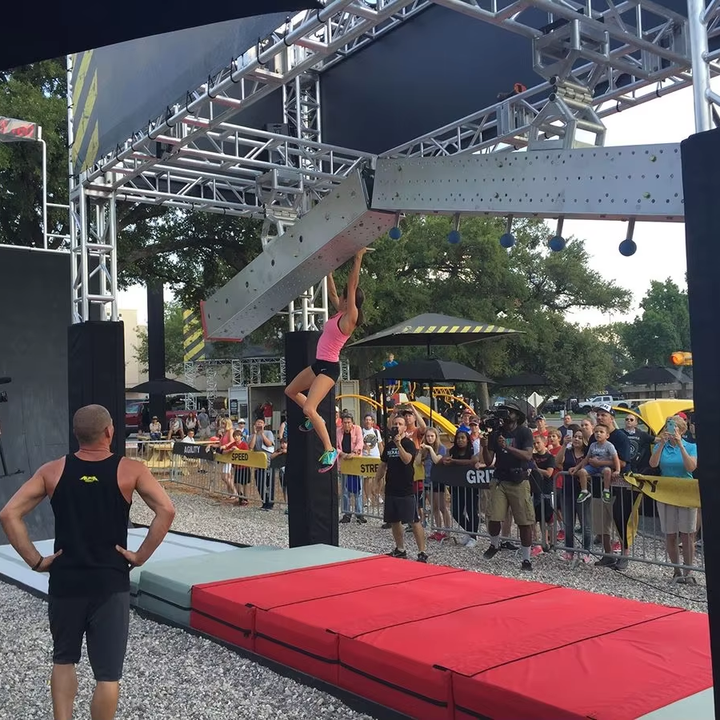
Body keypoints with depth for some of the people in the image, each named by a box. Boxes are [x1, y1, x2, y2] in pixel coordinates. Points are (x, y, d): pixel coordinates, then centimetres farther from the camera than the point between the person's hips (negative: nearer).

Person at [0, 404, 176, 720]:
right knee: (107, 673, 8)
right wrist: (141, 556, -8)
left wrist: (35, 561, -2)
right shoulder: (130, 470, -6)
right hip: (110, 584, -2)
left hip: (64, 582, 3)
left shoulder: (52, 471, 0)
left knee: (63, 660, 24)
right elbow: (166, 511, -16)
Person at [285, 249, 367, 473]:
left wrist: (358, 258, -22)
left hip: (329, 368, -10)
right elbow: (331, 291, 17)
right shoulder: (340, 313, 7)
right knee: (290, 391, 24)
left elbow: (352, 287, -21)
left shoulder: (350, 317, -15)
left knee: (309, 408, -21)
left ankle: (330, 450, -13)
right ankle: (314, 419, 37)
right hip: (319, 364, 10)